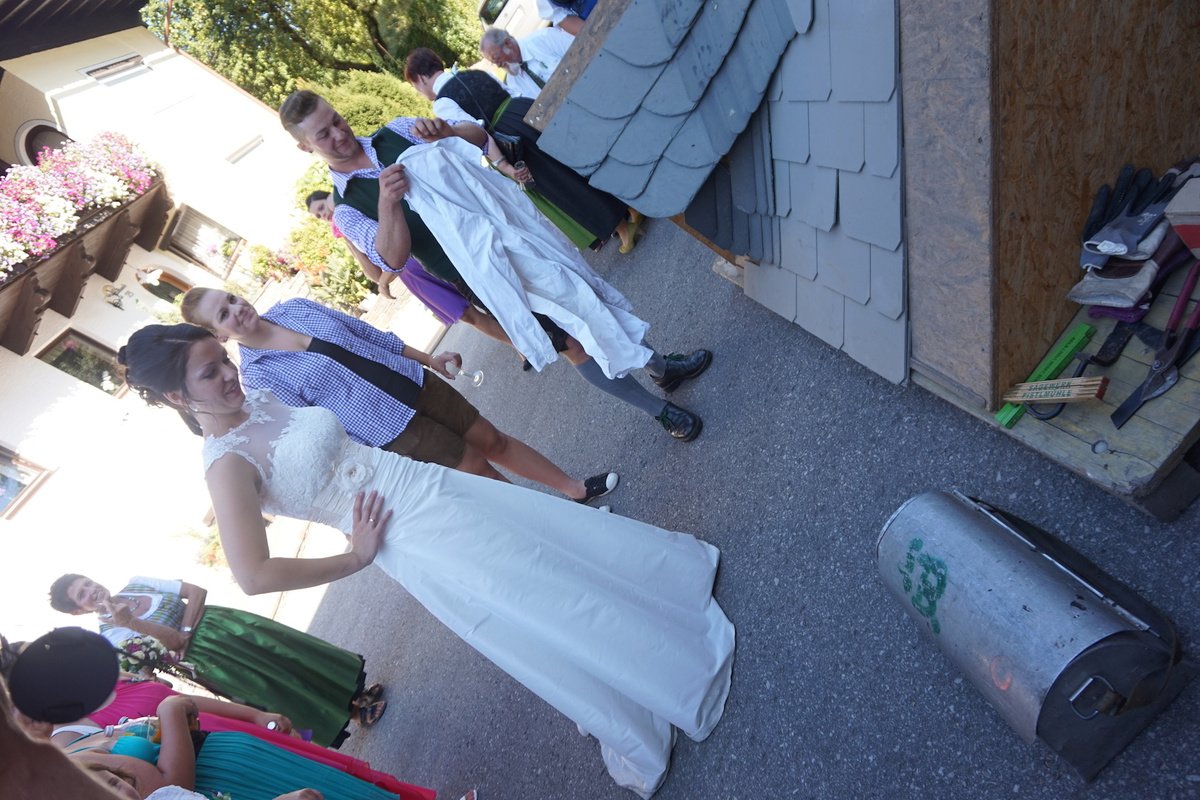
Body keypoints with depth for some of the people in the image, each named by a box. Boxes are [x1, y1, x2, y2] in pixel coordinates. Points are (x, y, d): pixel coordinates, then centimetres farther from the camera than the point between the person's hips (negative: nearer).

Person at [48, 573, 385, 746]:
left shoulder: (136, 583, 4)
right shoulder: (112, 635, -7)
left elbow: (197, 592, 1)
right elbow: (174, 643, -17)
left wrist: (185, 628, -13)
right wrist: (131, 623, -30)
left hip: (215, 622, 4)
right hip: (201, 656, -3)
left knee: (281, 649, -4)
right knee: (272, 685, -8)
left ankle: (351, 693, 10)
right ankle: (352, 711, 2)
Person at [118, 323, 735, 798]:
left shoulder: (261, 401, 4)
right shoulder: (227, 465, -17)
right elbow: (254, 575, -23)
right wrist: (355, 557, -15)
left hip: (434, 485, 7)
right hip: (419, 541, -7)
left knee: (574, 541, 16)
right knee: (559, 614, 3)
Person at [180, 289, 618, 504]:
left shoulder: (294, 308, 2)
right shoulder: (260, 377, -12)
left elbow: (367, 333, 10)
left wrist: (429, 359, 14)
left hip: (414, 383, 5)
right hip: (393, 431, -5)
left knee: (492, 440, 11)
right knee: (478, 469, 4)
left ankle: (576, 489, 27)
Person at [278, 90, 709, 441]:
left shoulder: (395, 133, 7)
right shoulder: (346, 209, -1)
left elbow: (478, 135, 6)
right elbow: (393, 258, -17)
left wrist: (446, 131, -16)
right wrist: (386, 202, -32)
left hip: (510, 229, 4)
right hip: (481, 273, -4)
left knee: (585, 295, 11)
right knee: (574, 344, -1)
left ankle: (659, 365, 35)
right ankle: (660, 410, 17)